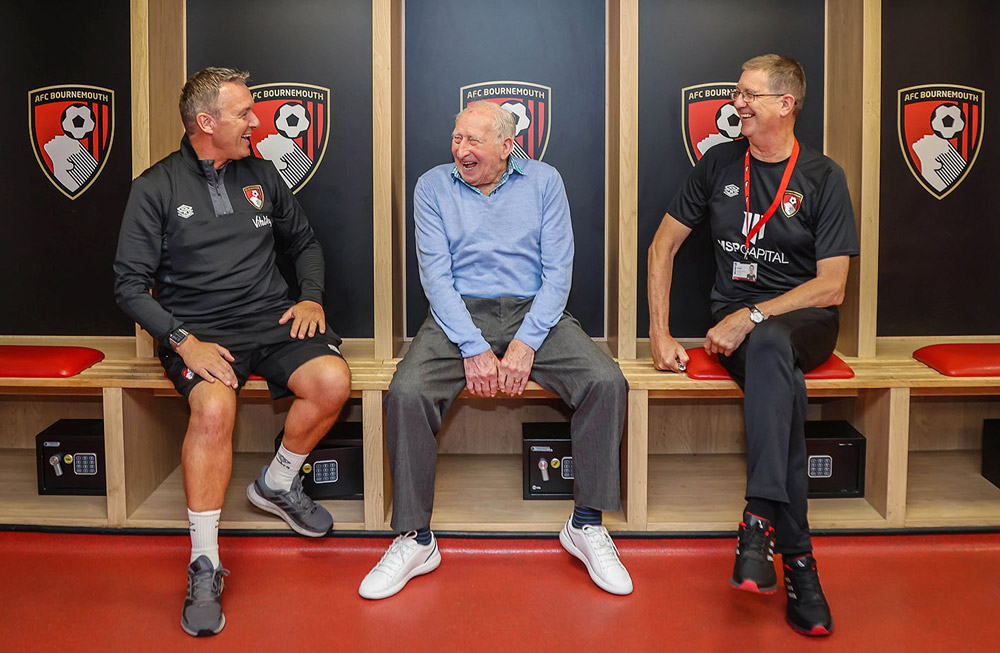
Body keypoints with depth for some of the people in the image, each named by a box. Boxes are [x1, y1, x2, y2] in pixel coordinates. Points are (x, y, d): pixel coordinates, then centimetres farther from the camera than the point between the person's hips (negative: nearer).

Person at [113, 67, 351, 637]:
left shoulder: (261, 175, 13)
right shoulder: (156, 188, 1)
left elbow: (305, 243, 24)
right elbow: (131, 285, -2)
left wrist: (311, 297, 5)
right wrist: (183, 340, -16)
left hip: (272, 319, 4)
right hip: (199, 330, -4)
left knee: (333, 380, -25)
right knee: (214, 408, -34)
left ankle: (277, 484, 3)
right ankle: (205, 566, -20)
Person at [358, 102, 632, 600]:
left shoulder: (543, 181, 6)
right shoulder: (433, 187, 5)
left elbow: (558, 271, -1)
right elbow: (436, 276, -4)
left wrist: (526, 343, -15)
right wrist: (474, 348, -17)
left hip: (534, 313, 1)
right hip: (458, 316, 0)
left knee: (607, 383, -24)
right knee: (406, 394, -28)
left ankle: (586, 525, -8)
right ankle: (415, 540, -13)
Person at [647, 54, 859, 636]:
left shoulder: (823, 177, 0)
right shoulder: (719, 164, 8)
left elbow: (832, 287, -7)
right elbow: (663, 245, 11)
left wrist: (752, 317, -18)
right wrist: (660, 332, -1)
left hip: (805, 320, -2)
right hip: (737, 321, 2)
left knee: (767, 346, -40)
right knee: (782, 385, -34)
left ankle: (761, 518, -43)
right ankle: (798, 559, -37)